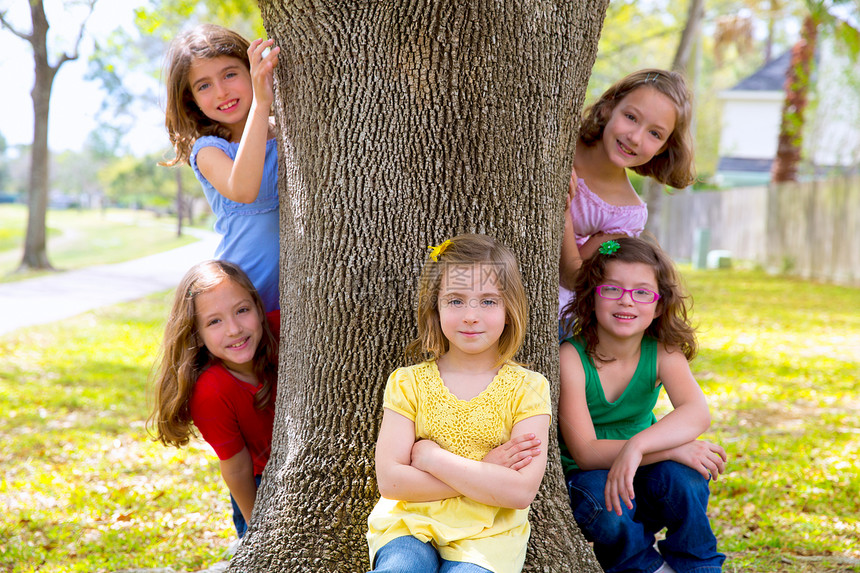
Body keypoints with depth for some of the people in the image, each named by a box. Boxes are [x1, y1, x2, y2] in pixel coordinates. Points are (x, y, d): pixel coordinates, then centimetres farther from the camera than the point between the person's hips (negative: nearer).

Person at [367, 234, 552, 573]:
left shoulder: (527, 388, -1)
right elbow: (390, 480, -7)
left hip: (486, 533, -1)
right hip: (410, 523, 1)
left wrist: (431, 456, -10)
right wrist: (483, 473, -11)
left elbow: (521, 491, -12)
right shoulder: (408, 383, 3)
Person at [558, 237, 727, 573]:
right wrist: (672, 449, -34)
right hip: (586, 480, -2)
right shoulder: (570, 357, -19)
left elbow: (697, 413, -30)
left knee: (678, 473, -28)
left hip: (643, 483, 3)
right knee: (600, 499, -34)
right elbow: (585, 452, -25)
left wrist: (636, 447, -47)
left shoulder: (663, 353, -10)